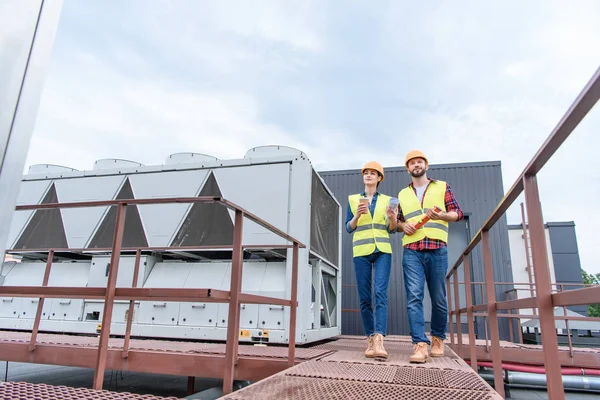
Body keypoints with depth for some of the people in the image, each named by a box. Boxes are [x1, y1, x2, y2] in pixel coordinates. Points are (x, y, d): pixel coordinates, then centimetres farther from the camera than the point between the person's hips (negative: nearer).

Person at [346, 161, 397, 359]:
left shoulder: (387, 200, 11)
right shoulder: (353, 199, 10)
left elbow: (392, 229, 9)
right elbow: (349, 228, 6)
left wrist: (393, 218, -13)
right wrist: (357, 215, -13)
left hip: (383, 251, 0)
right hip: (361, 252, 1)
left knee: (380, 293, -16)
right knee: (364, 298, 0)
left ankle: (379, 341, -24)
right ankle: (370, 339, 10)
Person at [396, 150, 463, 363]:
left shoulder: (442, 186, 12)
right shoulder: (403, 194, 19)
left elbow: (457, 213, 7)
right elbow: (397, 221, 21)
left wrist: (441, 216, -13)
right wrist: (403, 226, -1)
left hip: (437, 250, -1)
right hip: (411, 251, 1)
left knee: (438, 298, 5)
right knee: (414, 297, -11)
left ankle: (438, 338, 25)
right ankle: (420, 345, -12)